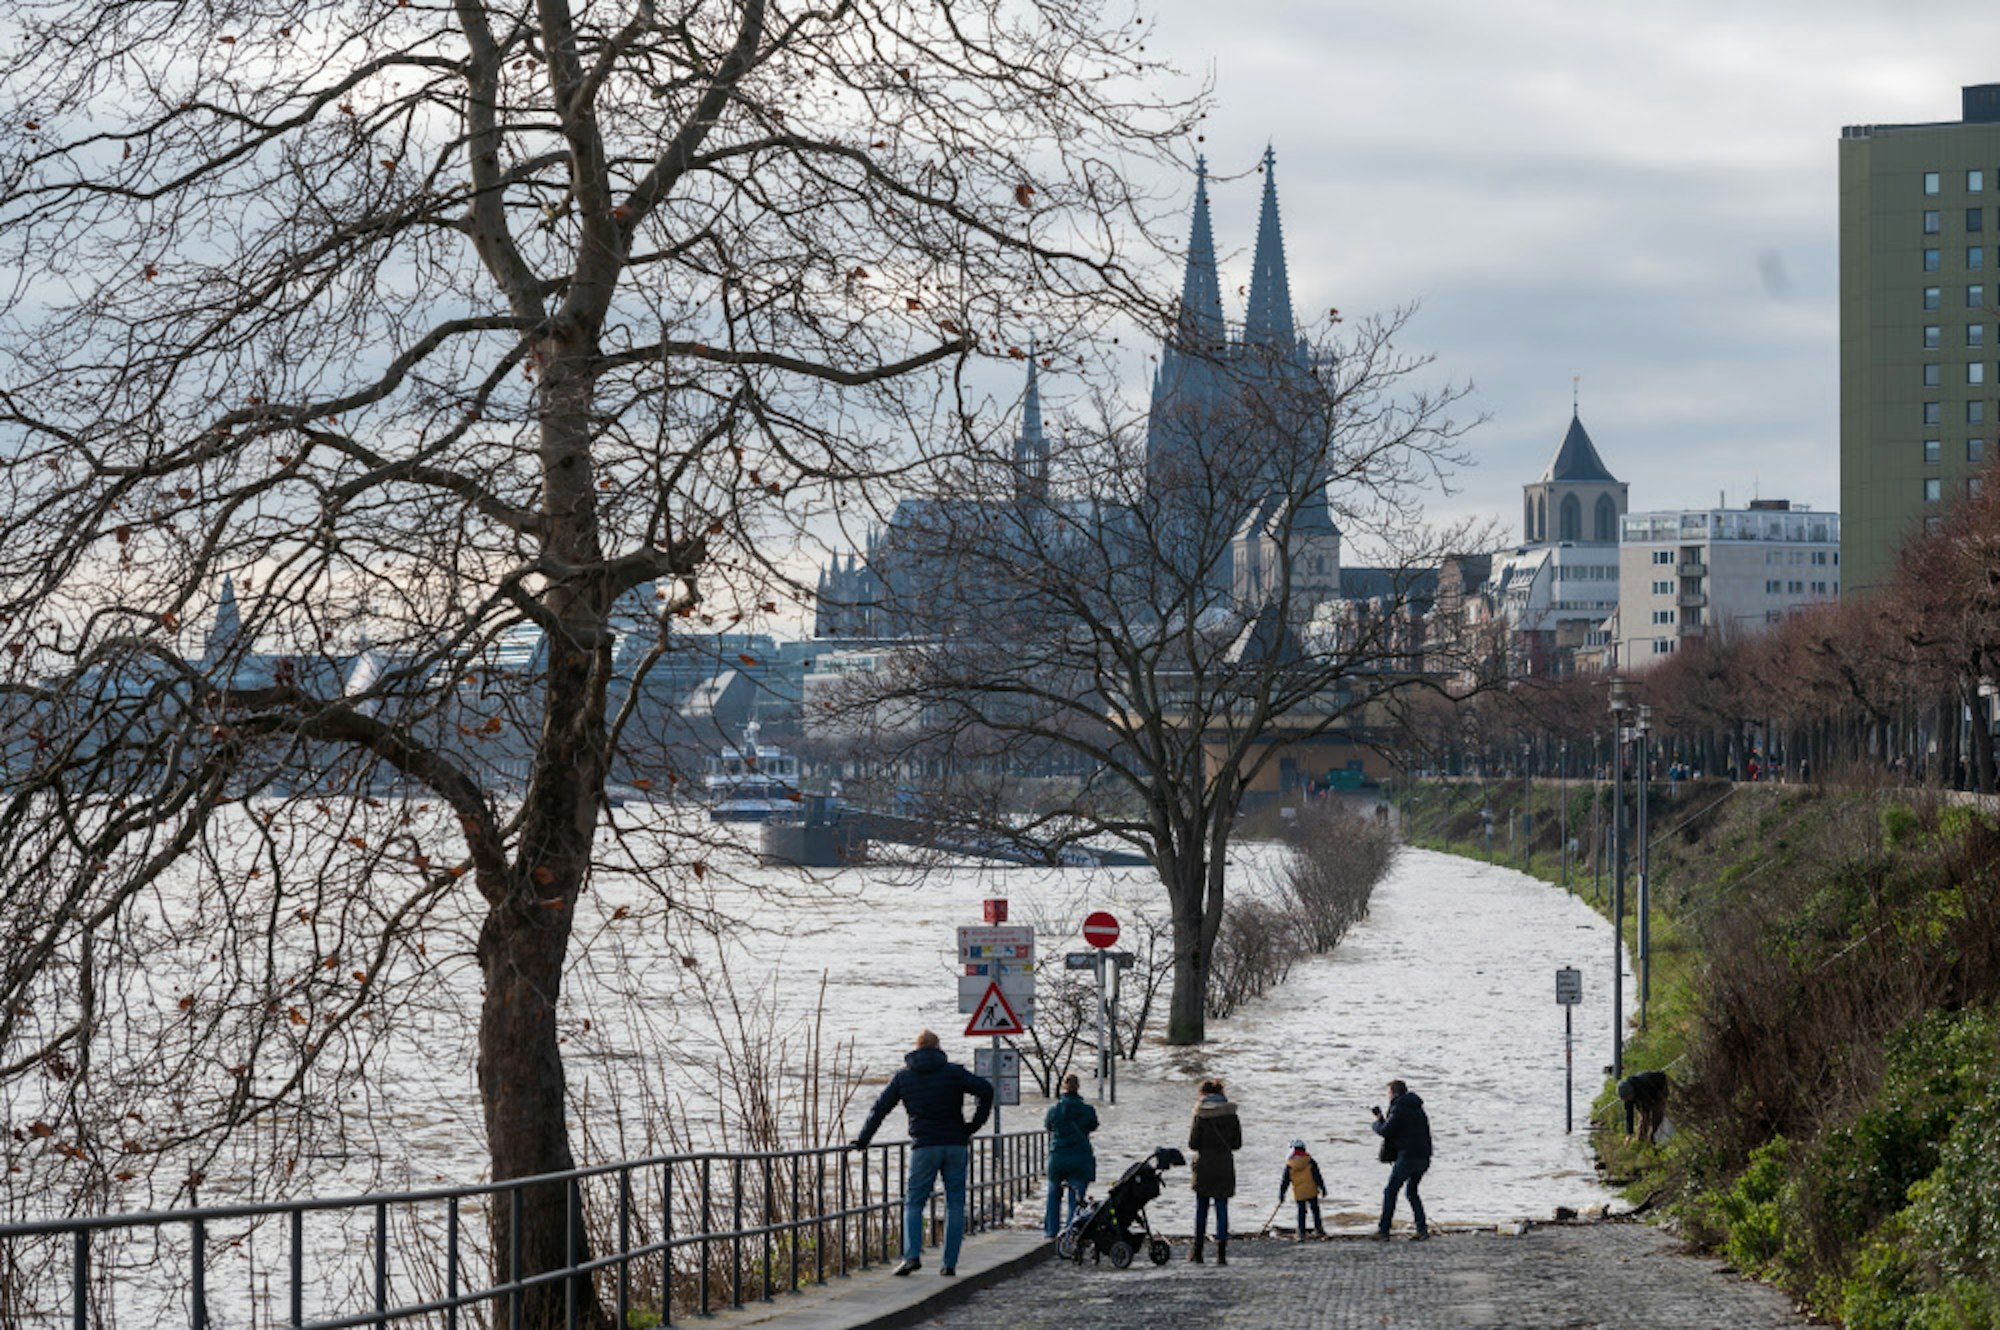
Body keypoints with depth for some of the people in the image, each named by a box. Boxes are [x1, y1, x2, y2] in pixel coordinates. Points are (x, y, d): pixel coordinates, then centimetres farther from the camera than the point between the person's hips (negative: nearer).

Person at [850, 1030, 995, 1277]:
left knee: (913, 1203, 6)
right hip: (956, 1146, 0)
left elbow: (880, 1109, 7)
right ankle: (950, 1262, 2)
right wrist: (974, 1125, 0)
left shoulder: (903, 1077, 8)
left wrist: (861, 1142, 14)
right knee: (955, 1205, 6)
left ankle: (912, 1255, -13)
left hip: (924, 1147, 0)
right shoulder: (953, 1071, 4)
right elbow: (985, 1089, -8)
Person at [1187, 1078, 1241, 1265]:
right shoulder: (1231, 1114, 0)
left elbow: (1193, 1144, -8)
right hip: (1225, 1166, 1)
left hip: (1204, 1166, -1)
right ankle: (1221, 1253, -1)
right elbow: (1237, 1143, 2)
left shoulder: (1201, 1114, -8)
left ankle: (1197, 1252, 15)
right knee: (1222, 1209, 4)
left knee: (1201, 1209, 11)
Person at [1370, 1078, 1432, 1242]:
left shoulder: (1399, 1108, -8)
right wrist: (1382, 1119, 21)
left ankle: (1383, 1231, -3)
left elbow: (1385, 1131, -13)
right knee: (1412, 1191, 20)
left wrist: (1375, 1123, 8)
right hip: (1424, 1157, 8)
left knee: (1390, 1191, 1)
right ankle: (1422, 1229, 9)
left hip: (1407, 1156, -8)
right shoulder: (1417, 1108, 18)